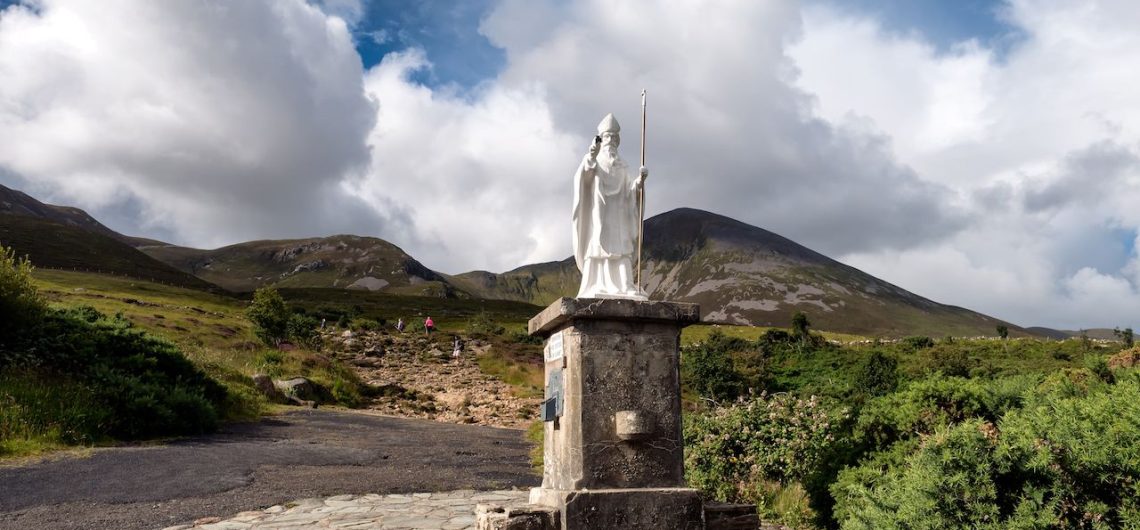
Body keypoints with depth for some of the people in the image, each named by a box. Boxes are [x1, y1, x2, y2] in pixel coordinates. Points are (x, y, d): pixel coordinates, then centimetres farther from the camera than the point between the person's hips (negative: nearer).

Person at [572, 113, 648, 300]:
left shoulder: (622, 166, 20)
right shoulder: (594, 161, 7)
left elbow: (629, 190, 7)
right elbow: (583, 176, -16)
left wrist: (639, 181, -14)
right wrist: (591, 157, -35)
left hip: (618, 216, 3)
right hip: (598, 213, -3)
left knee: (622, 249, -8)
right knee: (598, 247, -12)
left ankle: (625, 289, -14)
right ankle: (597, 289, -16)